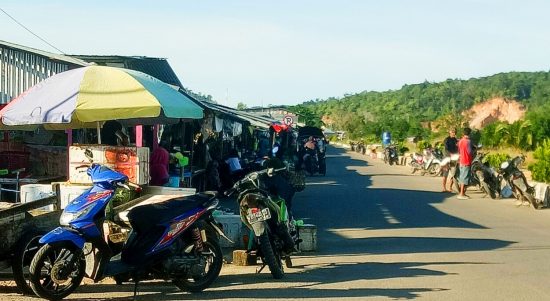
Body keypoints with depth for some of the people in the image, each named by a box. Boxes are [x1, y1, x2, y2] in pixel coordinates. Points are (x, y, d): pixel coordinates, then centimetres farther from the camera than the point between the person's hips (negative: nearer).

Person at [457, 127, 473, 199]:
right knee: (465, 178, -6)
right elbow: (470, 151, -16)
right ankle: (461, 194, -7)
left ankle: (461, 192, 19)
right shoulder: (468, 141, -15)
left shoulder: (460, 141, 10)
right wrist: (474, 152, 2)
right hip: (467, 161, -8)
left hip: (461, 161, 8)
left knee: (461, 177, 14)